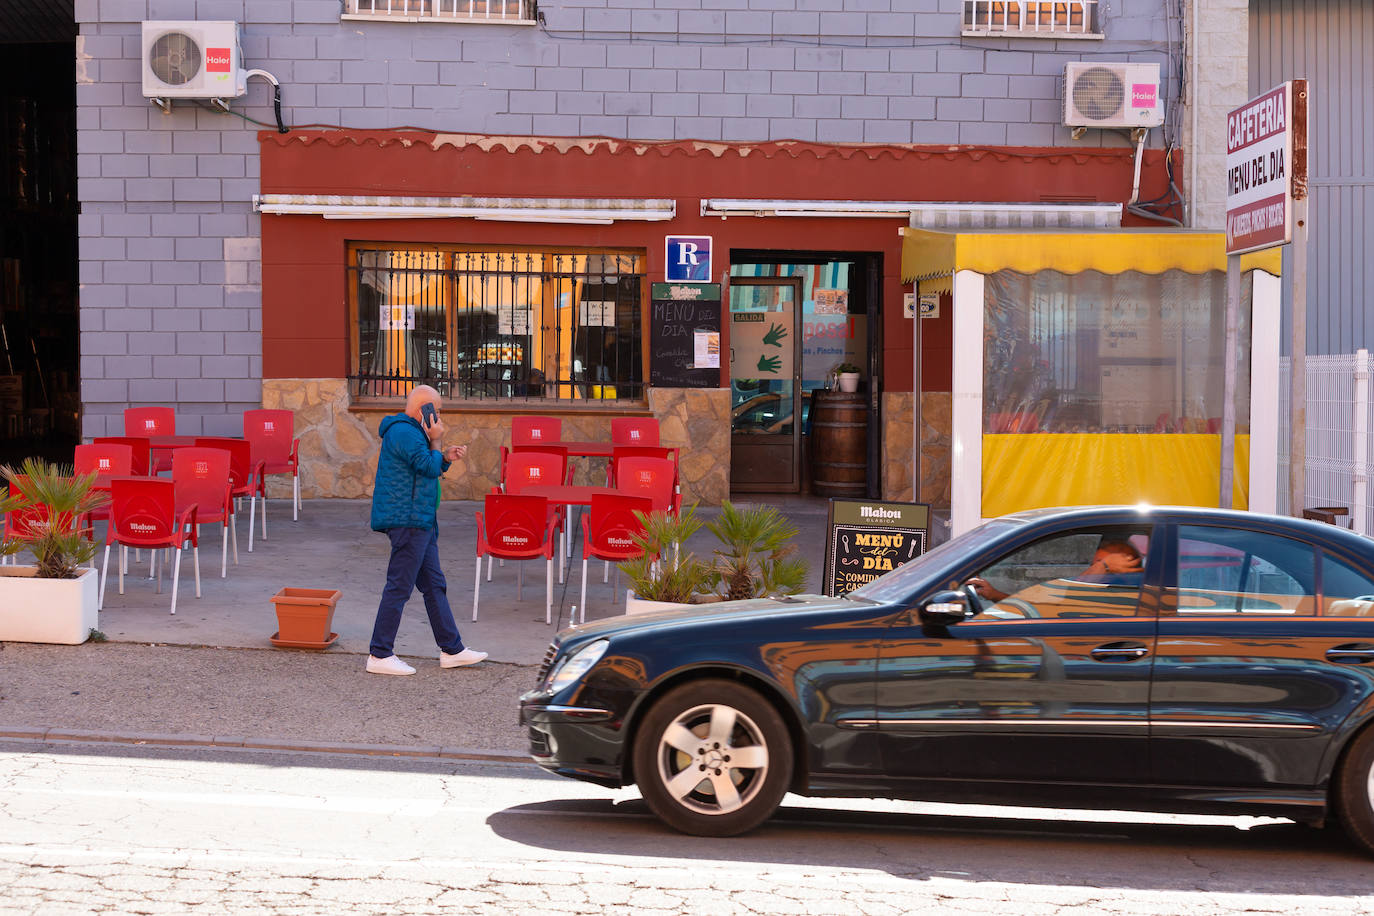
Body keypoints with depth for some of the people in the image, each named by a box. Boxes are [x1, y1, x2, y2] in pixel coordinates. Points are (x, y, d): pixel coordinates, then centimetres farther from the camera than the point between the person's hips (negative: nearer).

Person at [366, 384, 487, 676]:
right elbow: (428, 468, -18)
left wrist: (446, 457, 8)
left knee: (434, 585, 13)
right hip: (407, 518, -11)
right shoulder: (404, 432, -16)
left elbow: (430, 467, 24)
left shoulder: (411, 430, 19)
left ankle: (452, 650, 19)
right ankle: (380, 655, -3)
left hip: (420, 520, 11)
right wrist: (436, 441, -5)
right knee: (400, 587, -8)